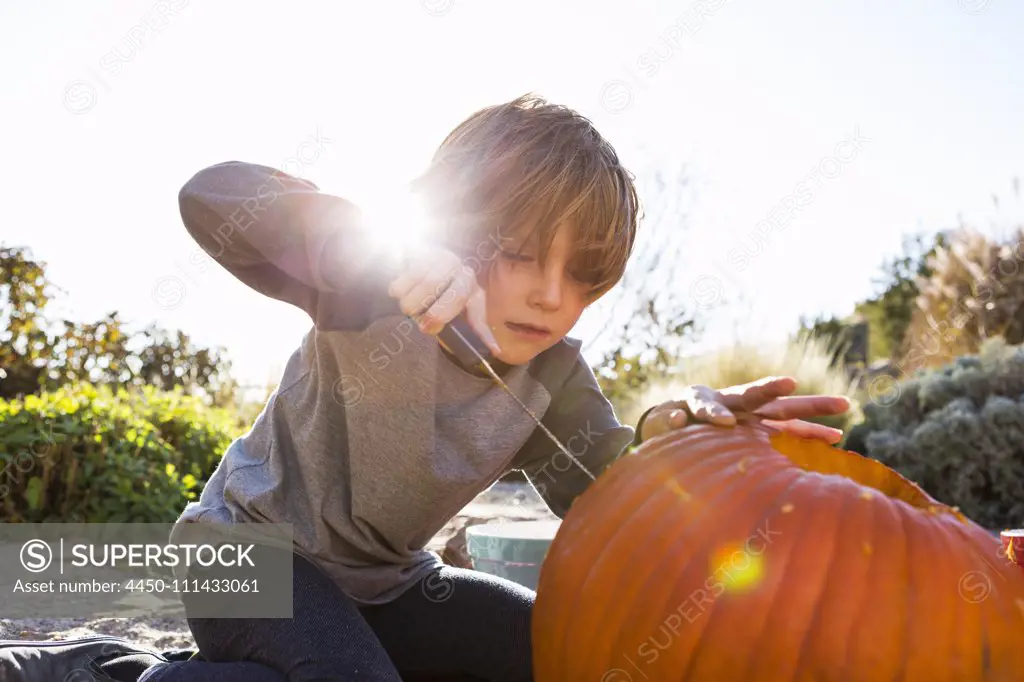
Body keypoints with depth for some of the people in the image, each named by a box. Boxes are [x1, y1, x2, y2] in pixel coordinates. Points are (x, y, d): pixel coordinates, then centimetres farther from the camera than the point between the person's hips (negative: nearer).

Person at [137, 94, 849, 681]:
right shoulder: (368, 296, -25)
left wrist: (661, 434, -35)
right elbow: (208, 196, -36)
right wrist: (381, 250, -52)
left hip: (387, 584, 7)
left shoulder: (553, 374, -8)